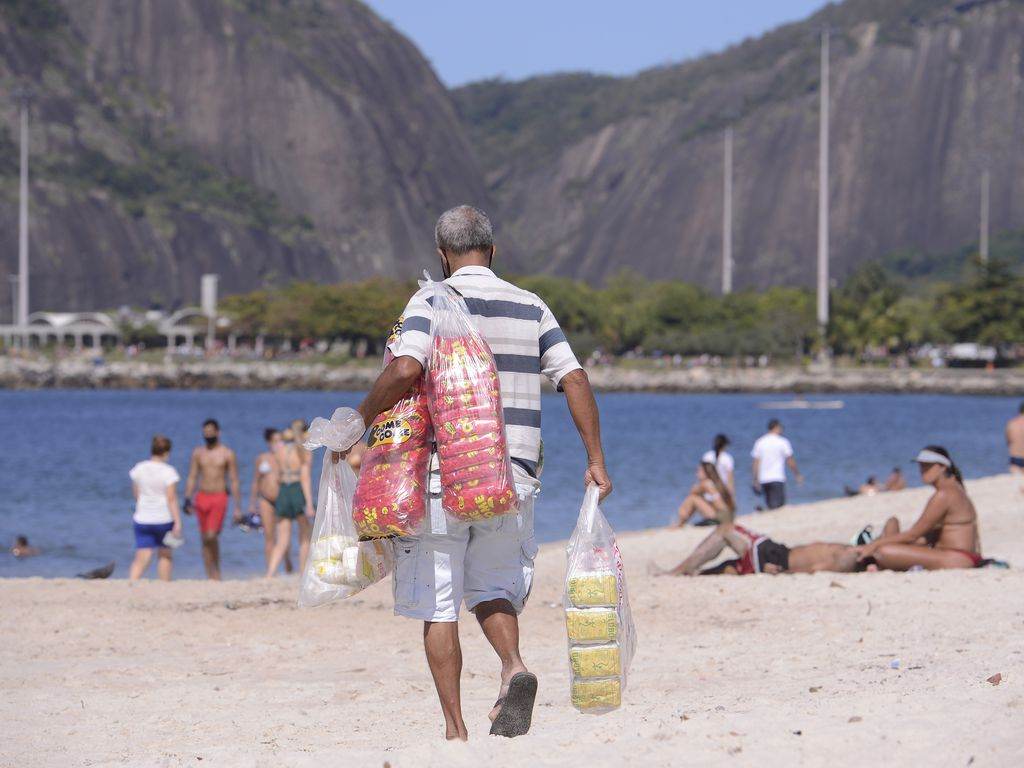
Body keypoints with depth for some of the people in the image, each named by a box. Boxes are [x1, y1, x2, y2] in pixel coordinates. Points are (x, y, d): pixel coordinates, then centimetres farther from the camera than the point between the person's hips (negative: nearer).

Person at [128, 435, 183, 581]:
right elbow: (171, 499, -15)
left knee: (142, 559, -1)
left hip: (142, 519, 2)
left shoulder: (139, 469, 0)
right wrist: (177, 523, -13)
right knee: (165, 555, 18)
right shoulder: (168, 472, -11)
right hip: (163, 519, -2)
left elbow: (136, 494, 11)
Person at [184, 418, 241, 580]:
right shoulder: (198, 453, 10)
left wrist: (238, 506, -2)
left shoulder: (227, 454, 1)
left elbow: (234, 481, 2)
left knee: (211, 536, -18)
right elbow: (192, 478, 10)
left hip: (219, 498, -4)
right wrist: (187, 499, -2)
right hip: (201, 498, 4)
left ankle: (216, 572, -2)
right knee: (205, 539, 5)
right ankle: (211, 576, 12)